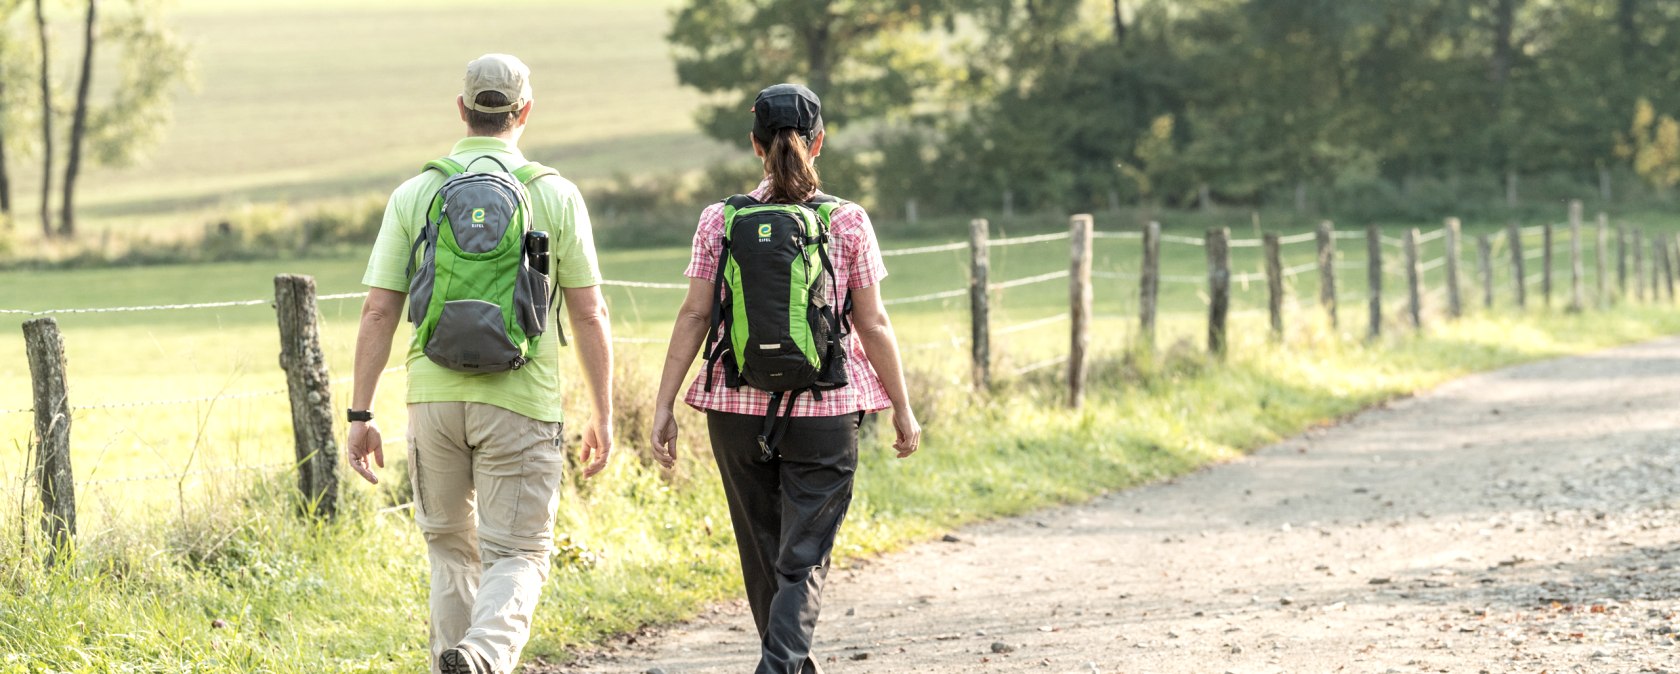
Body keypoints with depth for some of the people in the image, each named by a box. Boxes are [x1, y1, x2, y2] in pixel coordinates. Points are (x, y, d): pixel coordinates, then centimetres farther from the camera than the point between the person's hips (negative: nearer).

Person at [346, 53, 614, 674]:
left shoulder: (415, 194, 2)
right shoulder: (556, 196, -1)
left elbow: (378, 312, -1)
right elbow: (589, 315, -1)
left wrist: (361, 414, 3)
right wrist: (602, 416, 7)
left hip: (434, 393, 2)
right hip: (520, 400, -2)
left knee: (449, 546, 20)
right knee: (518, 555, 0)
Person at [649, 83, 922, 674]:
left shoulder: (720, 221, 0)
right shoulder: (849, 224, -4)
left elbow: (694, 317, -2)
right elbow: (873, 325, -2)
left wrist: (664, 407, 1)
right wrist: (902, 408, 7)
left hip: (738, 408, 2)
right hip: (824, 411, -2)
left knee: (763, 555, 17)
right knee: (803, 560, 0)